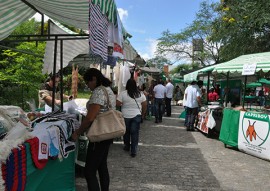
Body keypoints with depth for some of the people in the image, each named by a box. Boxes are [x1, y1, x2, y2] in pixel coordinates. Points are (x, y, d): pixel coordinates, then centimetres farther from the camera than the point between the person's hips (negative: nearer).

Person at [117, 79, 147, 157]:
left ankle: (127, 146, 33)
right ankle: (133, 151, 4)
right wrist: (143, 114, 15)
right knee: (135, 133, 4)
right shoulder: (140, 94, 0)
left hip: (126, 116, -1)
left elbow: (117, 103, -12)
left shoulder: (123, 93, -9)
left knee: (126, 132, 18)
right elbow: (145, 105, 4)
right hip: (137, 115, 1)